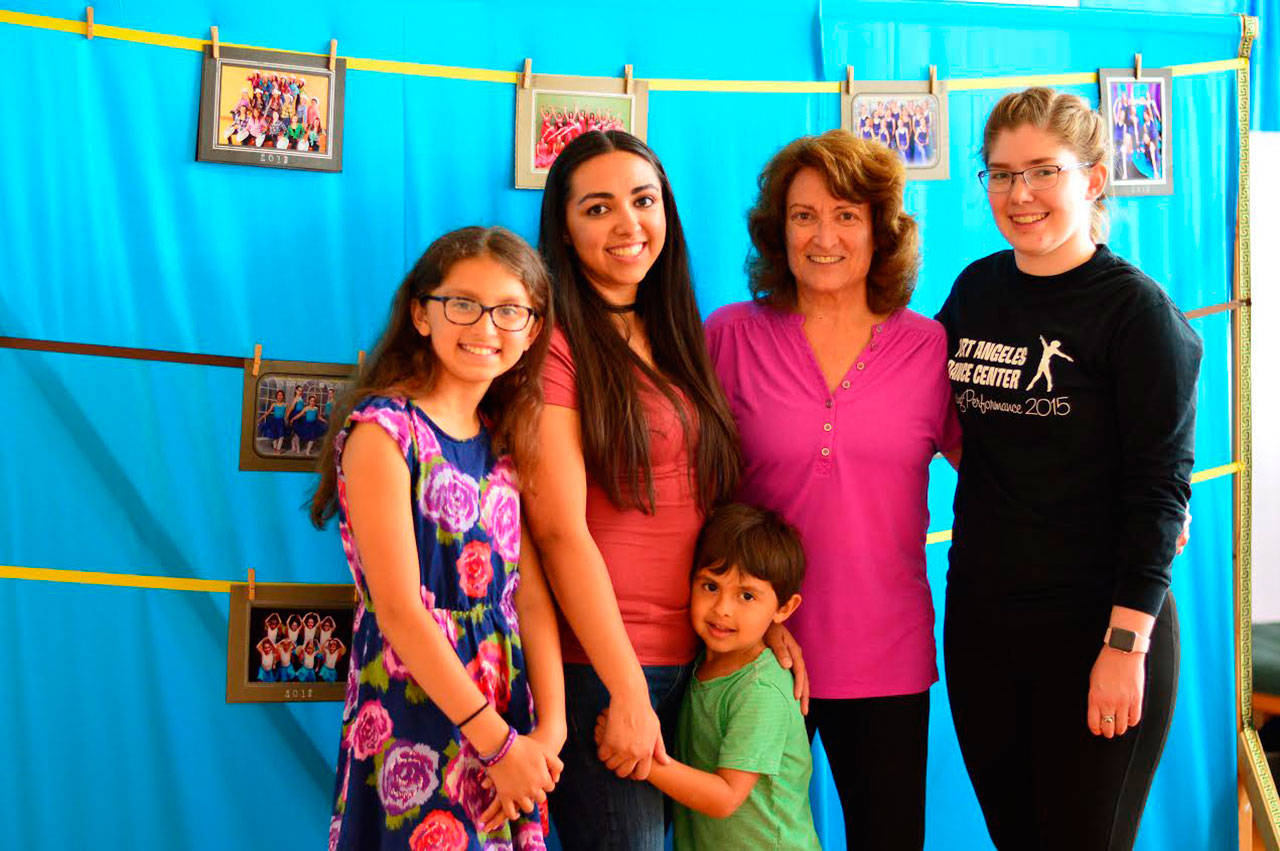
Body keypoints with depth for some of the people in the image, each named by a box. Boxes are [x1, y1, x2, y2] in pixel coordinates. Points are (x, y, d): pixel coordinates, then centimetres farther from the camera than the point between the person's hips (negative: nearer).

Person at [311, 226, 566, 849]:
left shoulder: (504, 441, 9)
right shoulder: (383, 430, -12)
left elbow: (530, 593, 5)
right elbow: (399, 612, -16)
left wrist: (551, 728, -6)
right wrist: (499, 743, -15)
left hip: (508, 728, 6)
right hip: (415, 735, -6)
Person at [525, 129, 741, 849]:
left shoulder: (677, 340, 13)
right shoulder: (554, 343, -9)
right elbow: (561, 530, -15)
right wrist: (629, 692, -16)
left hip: (695, 657, 7)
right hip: (597, 667, -7)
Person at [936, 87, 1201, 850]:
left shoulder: (1136, 309, -10)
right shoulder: (975, 291, 6)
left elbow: (1160, 486, -13)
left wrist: (1126, 643, -17)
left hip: (1096, 631, -5)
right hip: (981, 617, 5)